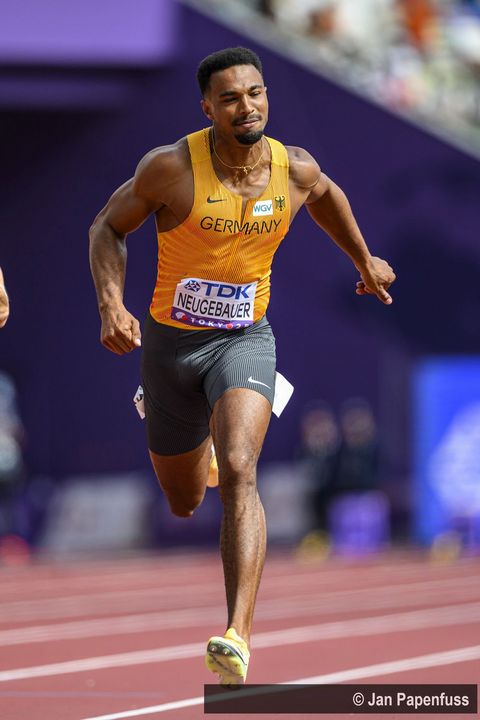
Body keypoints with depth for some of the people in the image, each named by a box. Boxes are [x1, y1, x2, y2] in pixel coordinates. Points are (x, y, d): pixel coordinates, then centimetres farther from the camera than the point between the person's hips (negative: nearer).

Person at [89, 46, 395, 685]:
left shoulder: (295, 169, -7)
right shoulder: (172, 166, -16)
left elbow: (325, 194, 19)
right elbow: (107, 227, -3)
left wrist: (365, 260, 29)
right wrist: (111, 304, -18)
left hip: (245, 339, 0)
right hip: (171, 340, 0)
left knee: (239, 472, -26)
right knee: (184, 504, 16)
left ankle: (239, 636, -35)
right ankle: (193, 444, 58)